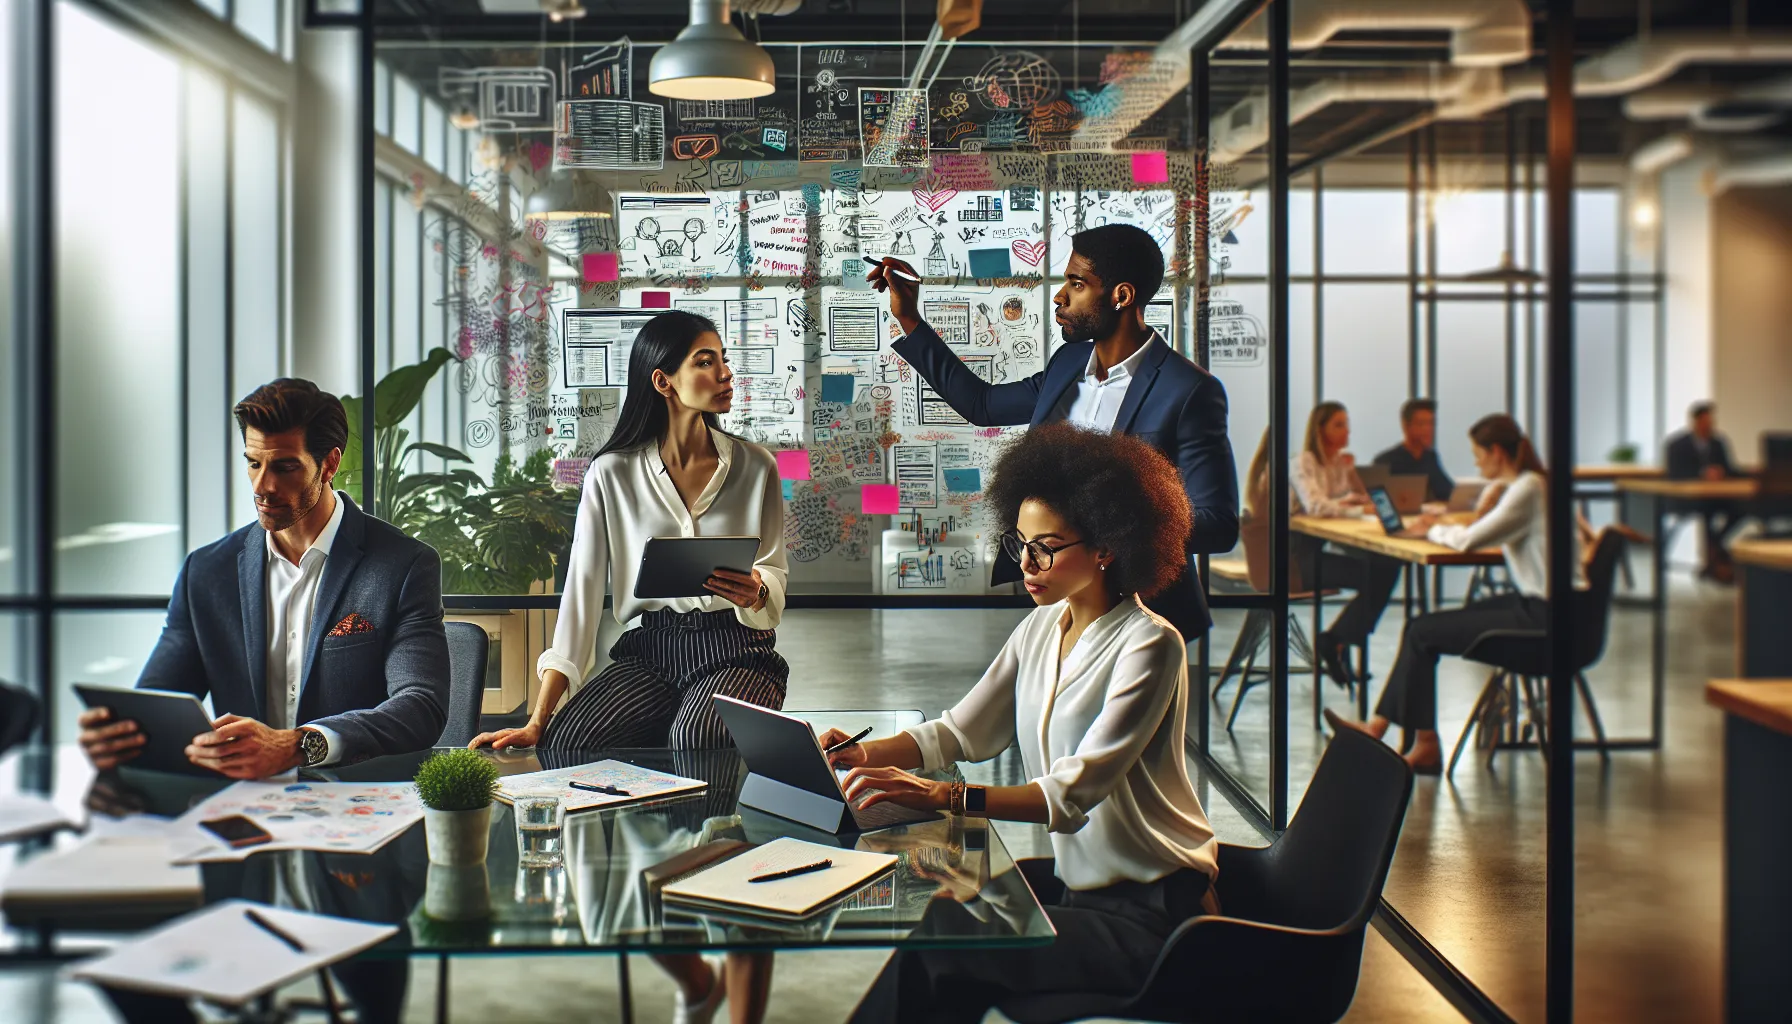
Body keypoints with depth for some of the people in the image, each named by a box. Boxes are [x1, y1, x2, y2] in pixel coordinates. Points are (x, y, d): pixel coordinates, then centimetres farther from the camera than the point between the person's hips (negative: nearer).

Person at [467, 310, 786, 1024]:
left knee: (701, 738, -37)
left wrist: (753, 590, -19)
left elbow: (774, 579, 8)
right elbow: (583, 593, 3)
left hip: (735, 650, -1)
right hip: (648, 650, 2)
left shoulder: (754, 469, 10)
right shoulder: (613, 475, 7)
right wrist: (538, 717, -7)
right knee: (568, 747, -30)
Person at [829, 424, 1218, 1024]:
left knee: (935, 949, -17)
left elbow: (1074, 792, -27)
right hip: (1074, 880, 7)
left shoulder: (1148, 646, -18)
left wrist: (943, 796, -38)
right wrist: (865, 755, -13)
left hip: (1151, 913, -7)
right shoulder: (1041, 628, 6)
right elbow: (958, 733, 6)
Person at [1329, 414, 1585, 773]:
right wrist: (1443, 527, 5)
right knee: (1421, 628, 1)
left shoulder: (1529, 489, -18)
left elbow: (1469, 540, -19)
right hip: (1532, 602, 10)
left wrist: (1437, 530, 1)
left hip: (1541, 616, -10)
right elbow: (1484, 530, 20)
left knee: (1423, 632, -7)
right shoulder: (1522, 485, 13)